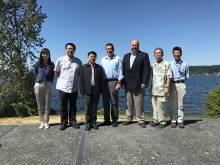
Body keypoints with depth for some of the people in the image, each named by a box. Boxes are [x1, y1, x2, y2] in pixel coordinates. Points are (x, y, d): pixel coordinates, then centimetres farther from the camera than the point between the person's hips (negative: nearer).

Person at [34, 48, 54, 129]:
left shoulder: (51, 65, 4)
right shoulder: (37, 64, 4)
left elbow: (52, 76, 9)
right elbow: (35, 75, 10)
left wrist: (49, 83, 2)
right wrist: (37, 82, 5)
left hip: (48, 85, 0)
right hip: (38, 85, 1)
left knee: (47, 105, 2)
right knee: (40, 105, 5)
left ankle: (46, 122, 10)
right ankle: (42, 122, 14)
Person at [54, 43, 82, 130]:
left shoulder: (78, 61, 1)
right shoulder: (60, 60, -2)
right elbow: (56, 72, 7)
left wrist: (74, 77, 6)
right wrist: (62, 78, 9)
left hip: (74, 87, 1)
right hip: (63, 87, -1)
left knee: (73, 106, 11)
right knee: (63, 106, 7)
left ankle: (72, 121, 23)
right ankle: (64, 122, 19)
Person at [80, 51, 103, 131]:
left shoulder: (99, 67, 9)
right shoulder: (84, 67, 7)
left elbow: (101, 80, 6)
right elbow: (81, 80, 3)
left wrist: (100, 91, 0)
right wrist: (82, 91, -3)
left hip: (96, 91, 1)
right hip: (87, 91, -1)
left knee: (94, 108, 8)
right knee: (88, 109, 4)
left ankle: (94, 122, 18)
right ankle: (88, 123, 14)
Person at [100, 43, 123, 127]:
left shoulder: (118, 59, 2)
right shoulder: (103, 59, 14)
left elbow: (120, 71, -3)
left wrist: (119, 83, -11)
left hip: (113, 81, -4)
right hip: (104, 82, 4)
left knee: (114, 102, 0)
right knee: (105, 102, 8)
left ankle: (114, 120, 9)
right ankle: (107, 120, 17)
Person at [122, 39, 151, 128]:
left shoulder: (144, 55, 0)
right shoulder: (126, 56, 15)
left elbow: (147, 70, -7)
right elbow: (124, 70, 12)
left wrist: (144, 83, -13)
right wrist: (123, 82, 6)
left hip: (138, 85, -4)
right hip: (128, 85, 5)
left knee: (139, 104, 0)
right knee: (128, 104, 11)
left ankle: (141, 120, 12)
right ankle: (128, 119, 22)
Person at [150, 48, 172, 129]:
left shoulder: (166, 64, -1)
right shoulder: (153, 65, 16)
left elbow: (169, 77, -6)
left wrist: (167, 87, -13)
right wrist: (150, 88, 18)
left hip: (161, 90, -5)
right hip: (154, 90, 6)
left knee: (161, 106, -5)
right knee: (155, 106, 8)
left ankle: (162, 121, 6)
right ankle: (156, 120, 18)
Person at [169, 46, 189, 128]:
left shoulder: (185, 64, 7)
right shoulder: (169, 64, 5)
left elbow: (186, 77, 11)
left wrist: (180, 81, 0)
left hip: (181, 85, 0)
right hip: (172, 84, 0)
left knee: (181, 105, 3)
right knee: (172, 105, 4)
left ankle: (180, 121, 12)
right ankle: (173, 120, 13)